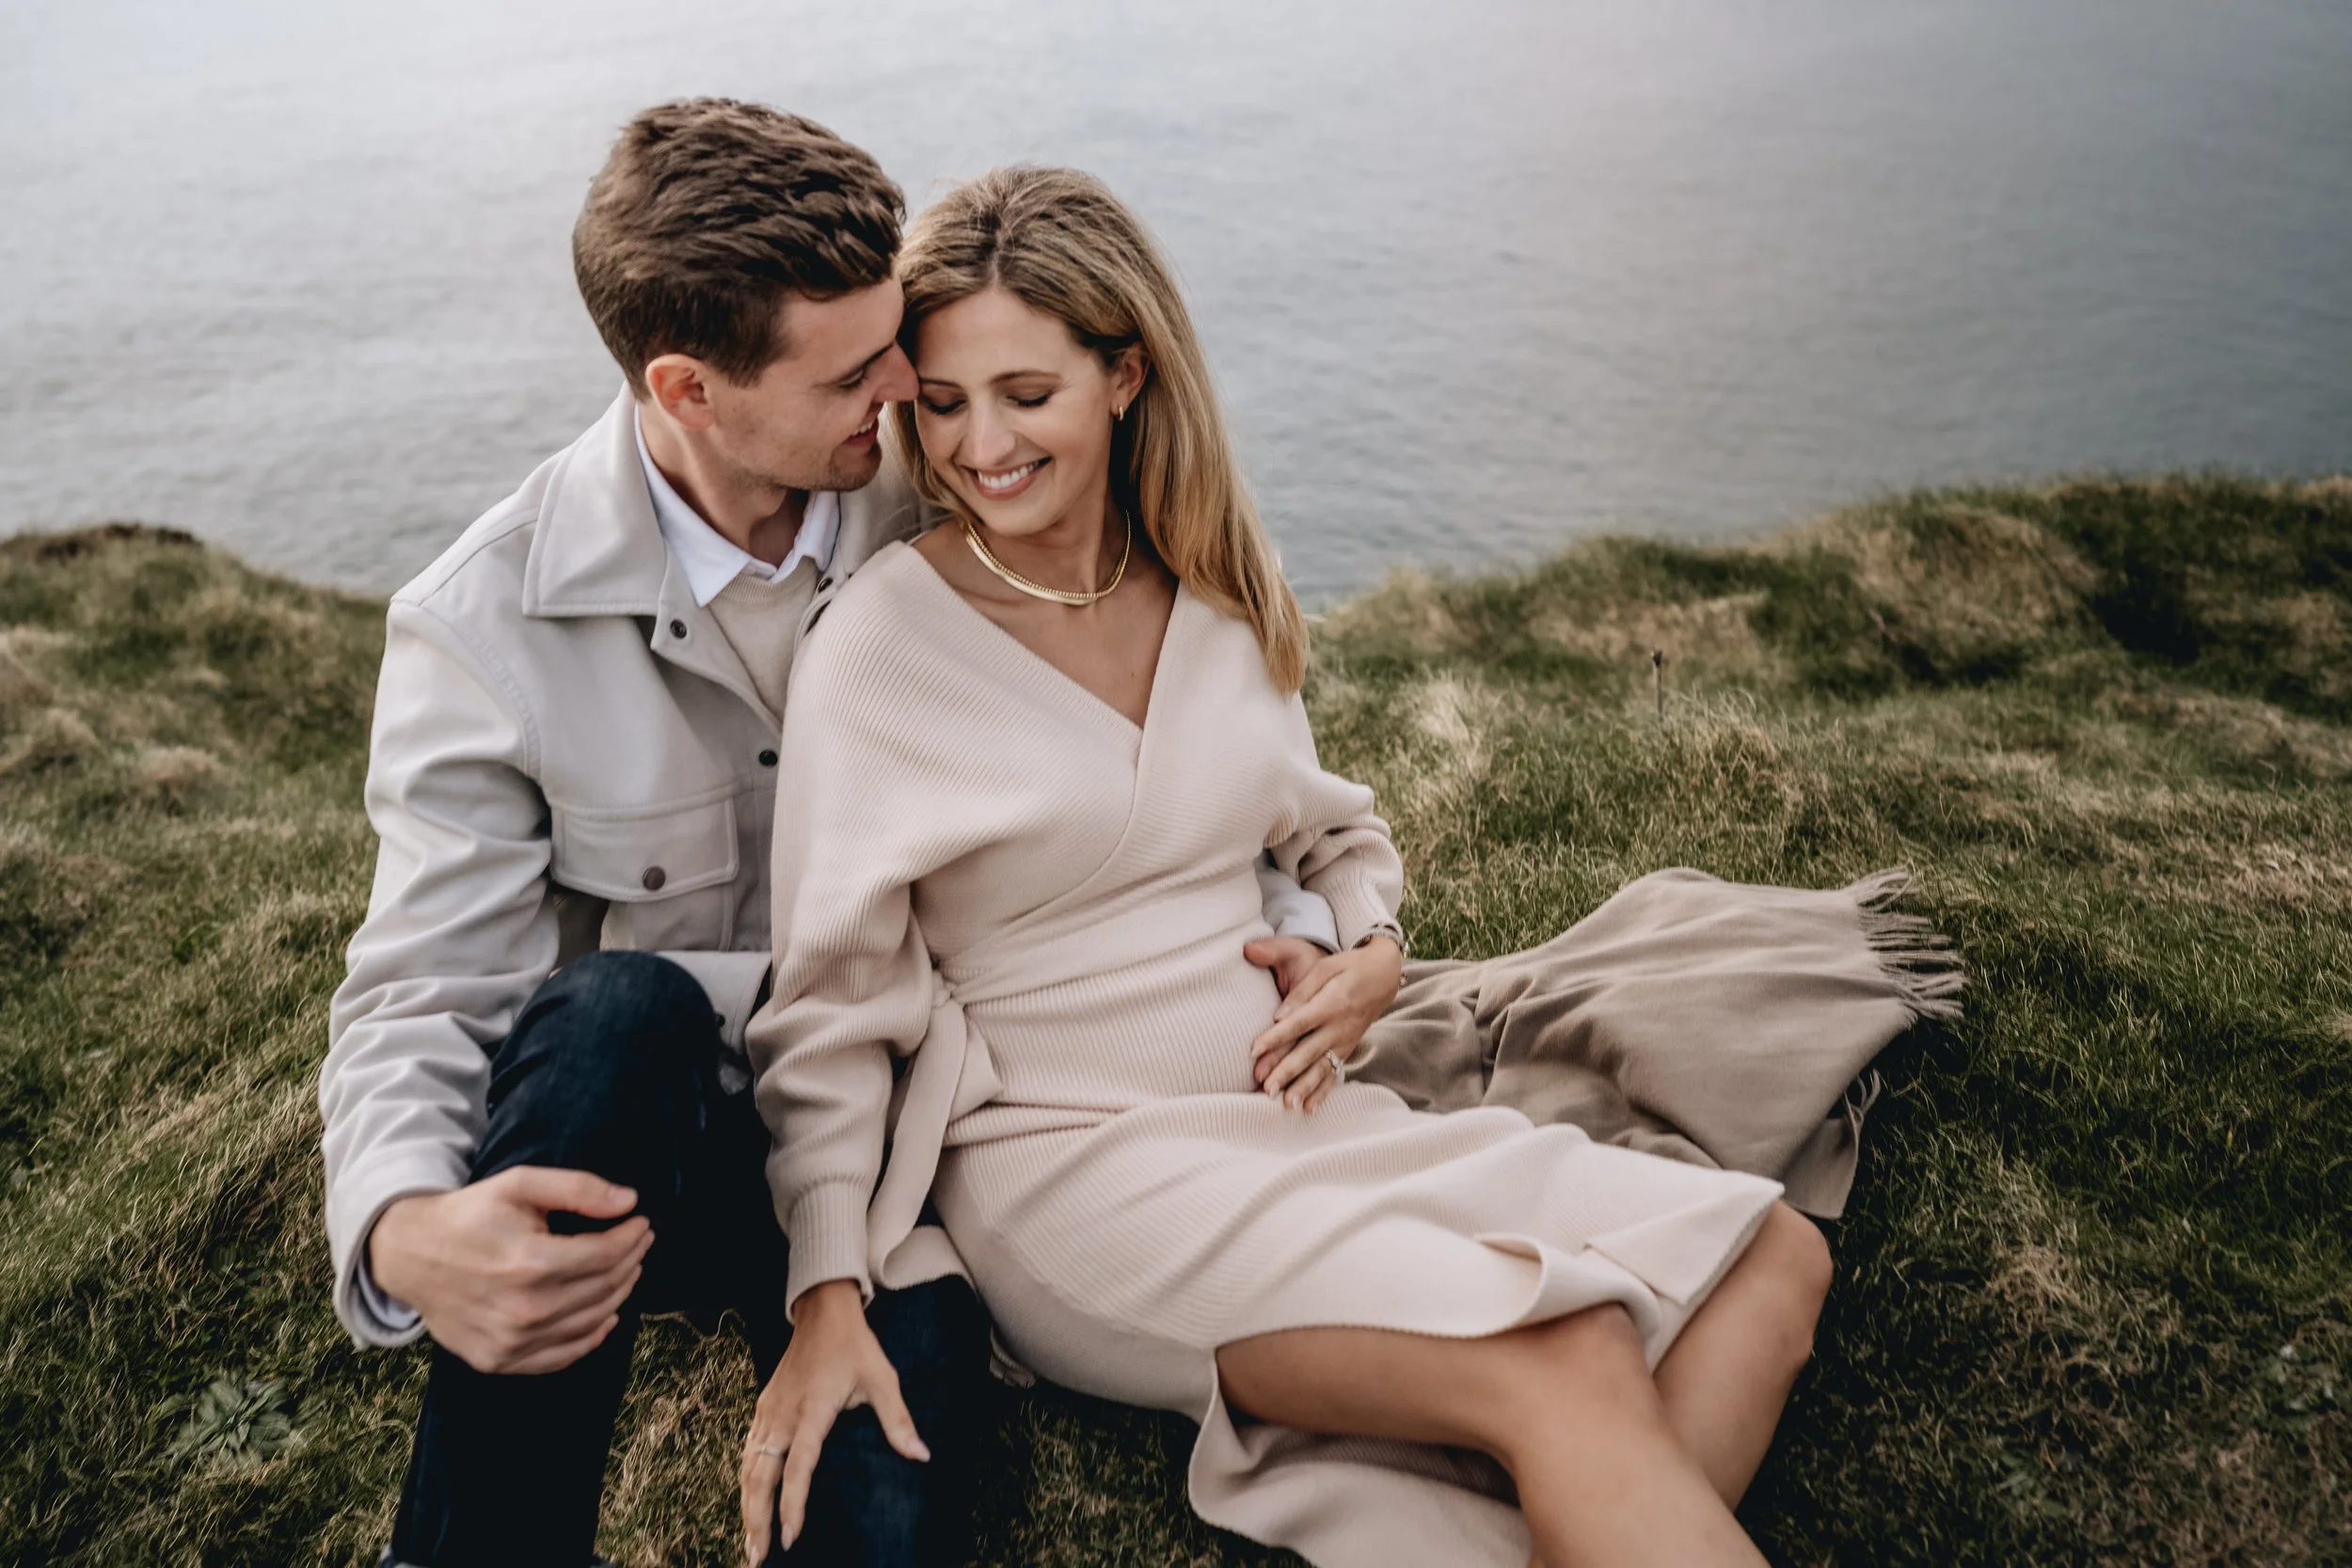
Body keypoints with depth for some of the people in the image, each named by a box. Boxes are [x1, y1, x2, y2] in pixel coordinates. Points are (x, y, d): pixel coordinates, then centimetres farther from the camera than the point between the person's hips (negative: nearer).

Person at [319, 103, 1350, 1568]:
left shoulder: (935, 514, -7)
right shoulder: (483, 628, -14)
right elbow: (421, 996, -13)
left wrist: (1298, 929, -13)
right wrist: (405, 1232, -34)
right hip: (639, 1122, 1)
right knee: (615, 1007, -35)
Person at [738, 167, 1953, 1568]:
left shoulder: (1218, 593, 6)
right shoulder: (883, 640, -9)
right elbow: (831, 1002, -7)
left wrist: (1369, 950, -2)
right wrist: (829, 1299, -17)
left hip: (1286, 1116, 7)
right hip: (1067, 1165, -6)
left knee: (1773, 1254, -6)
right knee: (1568, 1364, -28)